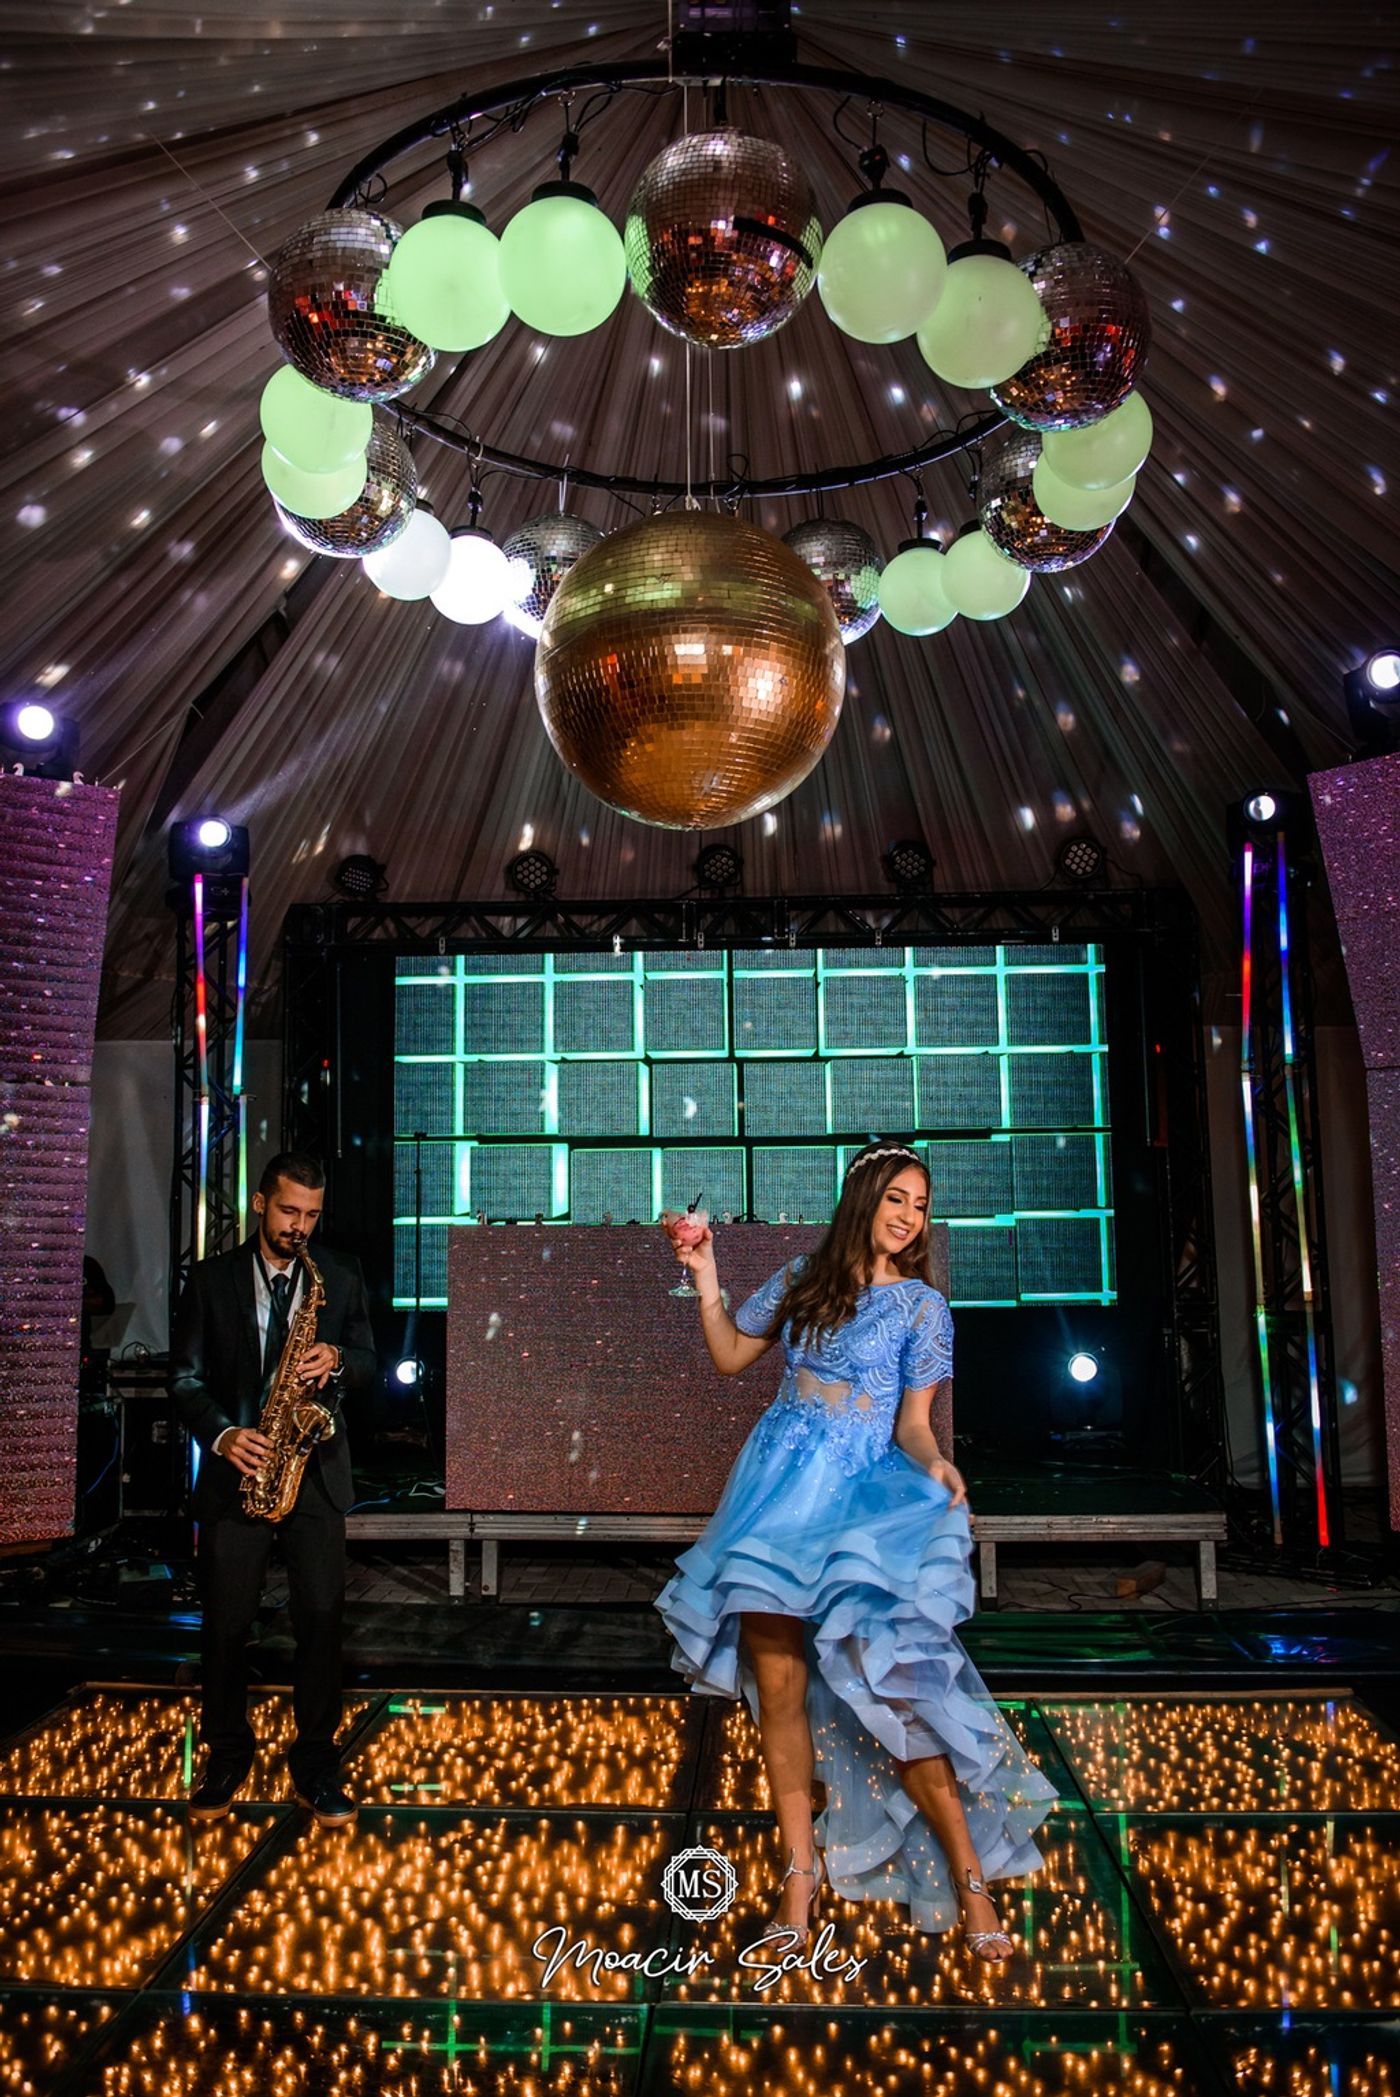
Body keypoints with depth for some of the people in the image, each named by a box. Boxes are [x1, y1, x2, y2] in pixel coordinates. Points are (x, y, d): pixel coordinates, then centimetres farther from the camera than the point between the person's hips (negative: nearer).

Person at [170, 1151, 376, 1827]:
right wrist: (222, 1434, -14)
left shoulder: (342, 1277, 7)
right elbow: (186, 1374, 1)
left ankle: (316, 1762, 12)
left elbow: (367, 1358, 9)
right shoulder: (211, 1278, 4)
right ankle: (228, 1754, 25)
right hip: (237, 1469, 0)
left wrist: (336, 1360, -13)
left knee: (320, 1617, -1)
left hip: (316, 1472, 0)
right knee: (226, 1623, 6)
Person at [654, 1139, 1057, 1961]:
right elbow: (730, 1357, 15)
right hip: (779, 1484, 3)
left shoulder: (923, 1305, 2)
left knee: (887, 1684, -14)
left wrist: (936, 1465, -22)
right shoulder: (804, 1277, 9)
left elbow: (913, 1422, -1)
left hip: (864, 1493, -3)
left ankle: (969, 1875, 0)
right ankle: (802, 1870, 12)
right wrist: (706, 1282, 4)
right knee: (776, 1682, -3)